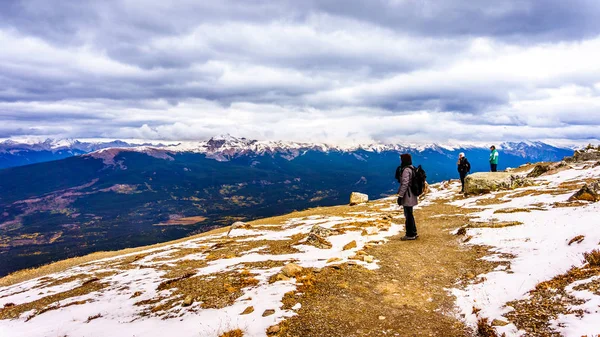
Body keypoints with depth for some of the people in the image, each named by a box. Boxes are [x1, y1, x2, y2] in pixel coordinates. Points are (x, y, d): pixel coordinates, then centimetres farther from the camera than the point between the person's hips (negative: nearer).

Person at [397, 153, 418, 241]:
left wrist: (400, 196, -21)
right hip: (411, 196, 10)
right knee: (409, 215, 18)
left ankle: (410, 235, 8)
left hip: (407, 196, -10)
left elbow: (405, 184, -23)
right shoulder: (412, 169, 11)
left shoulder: (406, 170, -18)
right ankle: (413, 233, 27)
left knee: (408, 215, -1)